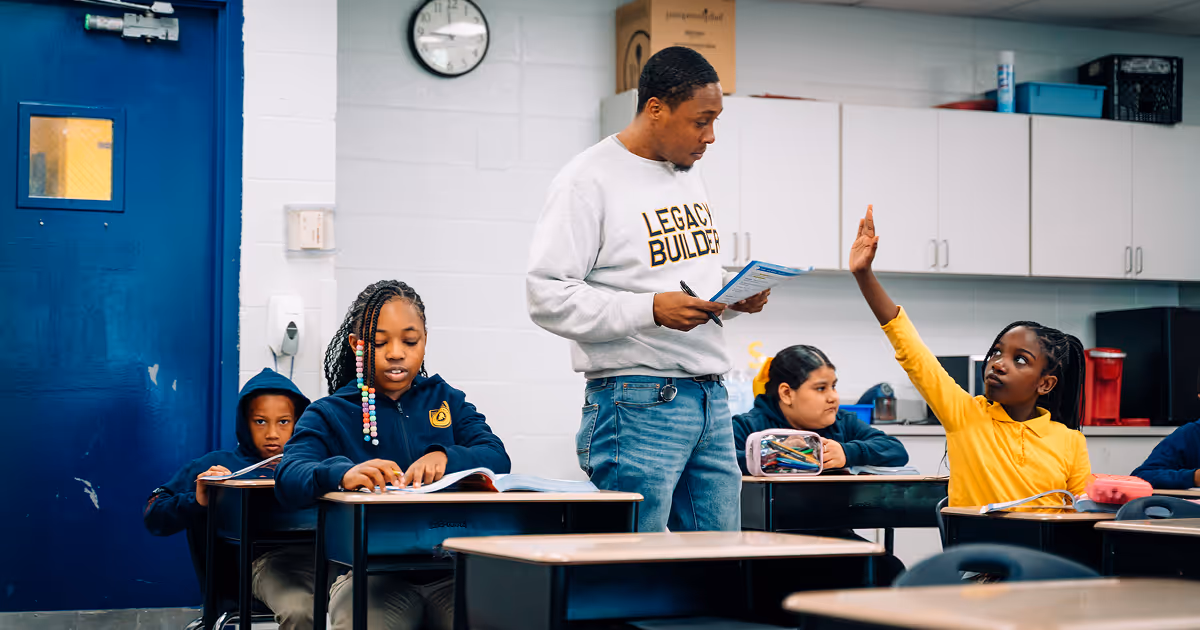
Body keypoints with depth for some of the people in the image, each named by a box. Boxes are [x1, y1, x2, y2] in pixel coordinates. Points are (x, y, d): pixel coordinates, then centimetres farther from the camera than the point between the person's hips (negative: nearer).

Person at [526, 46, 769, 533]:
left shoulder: (689, 176, 18)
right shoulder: (590, 179, -8)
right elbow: (548, 296, -15)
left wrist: (735, 300, 6)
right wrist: (651, 310, -23)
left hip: (711, 399, 8)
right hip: (638, 402, -7)